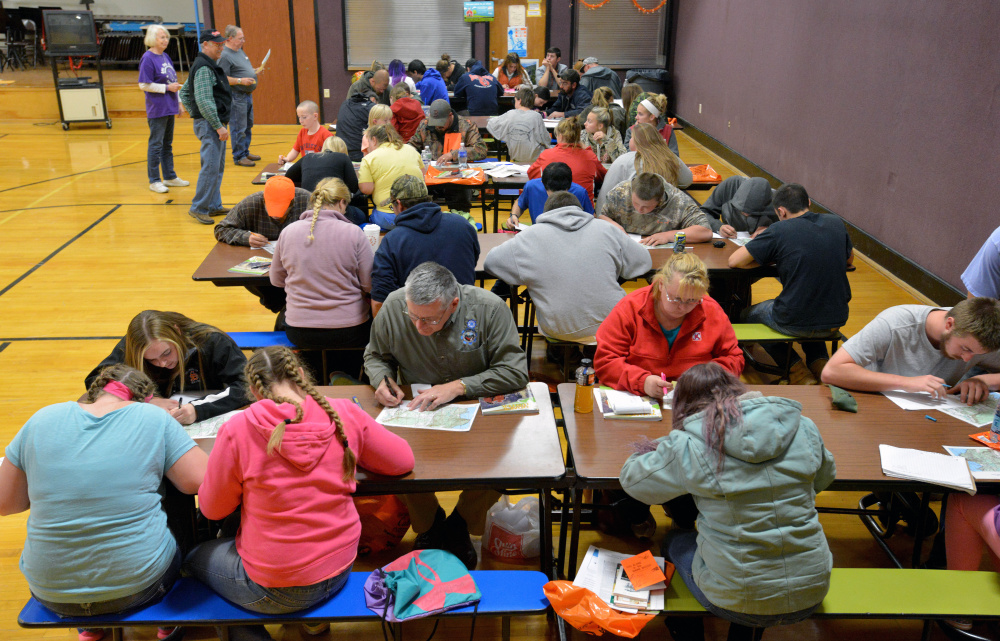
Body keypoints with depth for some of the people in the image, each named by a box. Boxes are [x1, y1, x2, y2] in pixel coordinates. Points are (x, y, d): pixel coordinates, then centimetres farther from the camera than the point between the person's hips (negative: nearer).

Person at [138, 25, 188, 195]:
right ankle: (154, 181, 4)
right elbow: (144, 85, -15)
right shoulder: (148, 58, -12)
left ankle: (169, 177, 23)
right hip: (157, 109, -8)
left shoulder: (165, 57, 12)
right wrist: (167, 87, -17)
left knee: (167, 144, 15)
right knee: (156, 144, -2)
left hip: (169, 107, 8)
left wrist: (179, 102, 18)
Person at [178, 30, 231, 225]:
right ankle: (198, 208, -6)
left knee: (218, 167, 13)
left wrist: (194, 114, 19)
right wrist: (218, 126, -22)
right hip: (209, 124, -11)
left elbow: (184, 93, 24)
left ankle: (214, 205, 20)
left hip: (216, 124, 11)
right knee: (210, 167, -11)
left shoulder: (211, 66, 18)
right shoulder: (204, 68, -15)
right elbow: (204, 102, -23)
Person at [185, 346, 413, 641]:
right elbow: (403, 461, 2)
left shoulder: (237, 431, -17)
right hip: (340, 570, 4)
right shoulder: (345, 414, -10)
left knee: (195, 558, 26)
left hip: (276, 589, -4)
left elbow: (213, 509, -4)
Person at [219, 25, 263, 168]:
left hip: (247, 95, 10)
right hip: (236, 96, -10)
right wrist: (240, 81, -26)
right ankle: (239, 157, 2)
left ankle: (245, 152, 28)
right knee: (239, 128, -5)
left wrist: (255, 71, 11)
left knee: (248, 126, 17)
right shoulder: (224, 56, -16)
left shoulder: (240, 51, 14)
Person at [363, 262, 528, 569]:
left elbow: (515, 371, -15)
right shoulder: (393, 306, -11)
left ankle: (459, 526, 5)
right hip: (413, 416, 1)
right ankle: (429, 525, 4)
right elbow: (375, 356, 9)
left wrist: (459, 386, -24)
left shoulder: (489, 308, -17)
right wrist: (382, 380, -14)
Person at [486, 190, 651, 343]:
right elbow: (644, 261, 13)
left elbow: (490, 262, 9)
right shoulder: (605, 229, 4)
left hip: (560, 331, -1)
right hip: (613, 325, 2)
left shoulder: (529, 238, 0)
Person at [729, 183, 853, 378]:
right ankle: (819, 361, 16)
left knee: (746, 315, 25)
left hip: (794, 323, -5)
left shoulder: (780, 231, -13)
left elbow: (734, 261, -10)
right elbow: (849, 259, 20)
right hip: (836, 321, 5)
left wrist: (772, 259, 3)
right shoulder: (836, 223, 2)